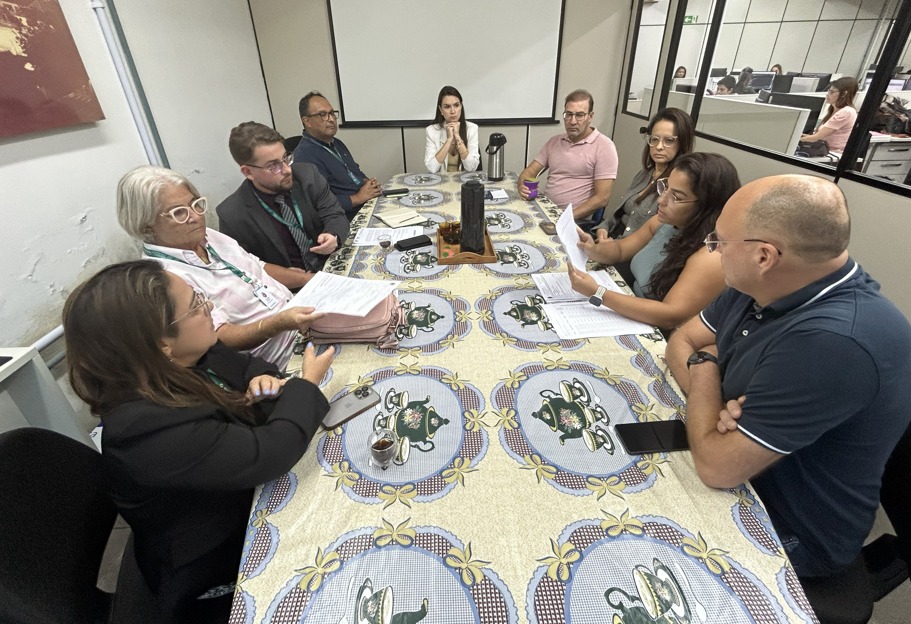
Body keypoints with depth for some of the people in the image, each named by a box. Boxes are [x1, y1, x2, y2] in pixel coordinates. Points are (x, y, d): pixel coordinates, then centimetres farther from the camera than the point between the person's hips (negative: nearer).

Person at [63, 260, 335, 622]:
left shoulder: (189, 357, -11)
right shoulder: (150, 427, -36)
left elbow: (241, 364, 7)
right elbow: (268, 455, -35)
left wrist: (262, 379, -16)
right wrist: (307, 385, -20)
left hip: (240, 499, 7)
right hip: (220, 567, -7)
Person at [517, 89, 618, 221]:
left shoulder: (604, 146, -4)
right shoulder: (554, 141, 13)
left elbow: (602, 198, -10)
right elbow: (530, 171, 11)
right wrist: (523, 187, -13)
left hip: (577, 220, -6)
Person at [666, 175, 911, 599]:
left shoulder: (834, 341, -36)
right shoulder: (765, 286, -8)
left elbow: (716, 467, -32)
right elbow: (682, 341, 2)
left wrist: (706, 370, -15)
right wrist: (714, 403, -20)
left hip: (786, 538, -6)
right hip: (737, 485, 7)